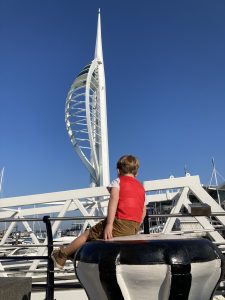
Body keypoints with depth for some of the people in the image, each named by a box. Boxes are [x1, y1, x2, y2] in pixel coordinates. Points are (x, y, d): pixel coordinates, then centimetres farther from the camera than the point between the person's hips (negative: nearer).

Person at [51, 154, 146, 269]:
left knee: (87, 235, 10)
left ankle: (61, 256, 23)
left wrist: (109, 224, -23)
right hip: (134, 229, 7)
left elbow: (114, 199, -16)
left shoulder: (118, 181, 3)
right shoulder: (141, 187, 20)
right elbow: (144, 210, 21)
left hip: (120, 223, -6)